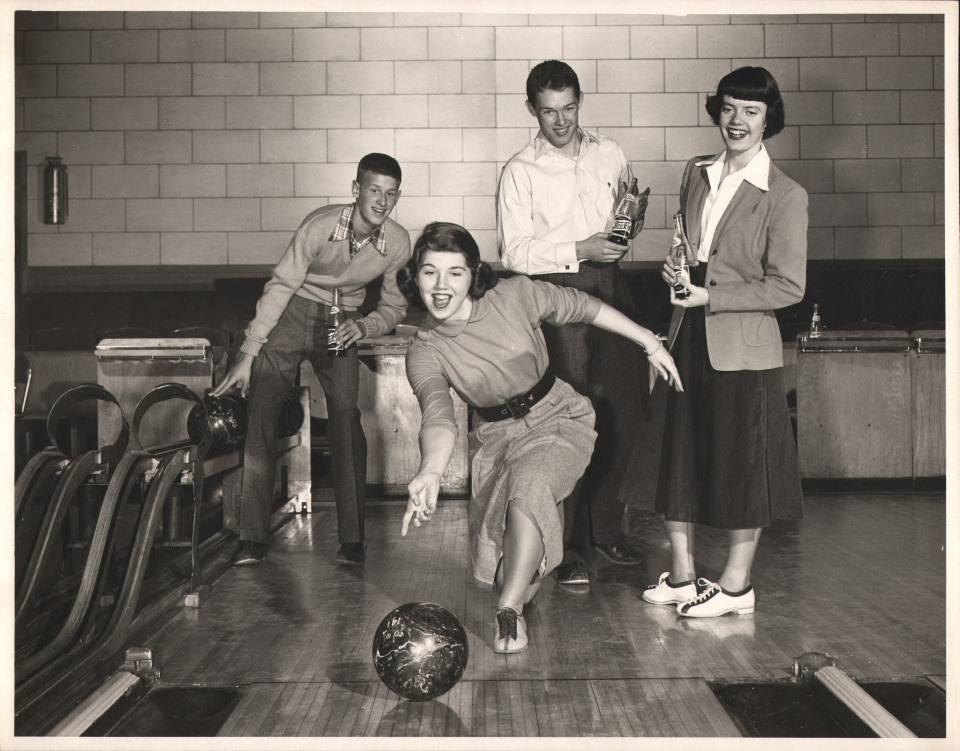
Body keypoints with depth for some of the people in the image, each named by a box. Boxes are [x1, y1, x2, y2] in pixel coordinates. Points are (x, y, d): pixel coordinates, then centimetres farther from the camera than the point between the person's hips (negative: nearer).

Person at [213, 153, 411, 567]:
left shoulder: (397, 242, -12)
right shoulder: (321, 225, -23)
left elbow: (395, 305, 3)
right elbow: (281, 285, -19)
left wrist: (363, 326, -19)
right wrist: (247, 355, -20)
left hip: (342, 325, 2)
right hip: (292, 314, -2)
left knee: (346, 417, -13)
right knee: (260, 413, -12)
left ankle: (352, 539, -4)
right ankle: (252, 537, -6)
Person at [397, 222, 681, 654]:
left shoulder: (513, 297, -16)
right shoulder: (424, 354, -15)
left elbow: (581, 307, 0)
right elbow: (438, 416, -32)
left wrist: (650, 342, 6)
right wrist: (429, 473, -54)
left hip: (559, 419, -2)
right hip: (497, 436, 2)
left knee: (529, 483, -31)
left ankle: (509, 611, -23)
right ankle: (520, 590, 26)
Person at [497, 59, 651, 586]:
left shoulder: (609, 153, 14)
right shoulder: (520, 172, 1)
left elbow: (630, 216, 26)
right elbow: (515, 253, -6)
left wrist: (633, 221, 2)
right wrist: (580, 251, -15)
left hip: (610, 286, 5)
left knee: (624, 409, 4)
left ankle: (605, 527, 23)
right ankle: (570, 547, 4)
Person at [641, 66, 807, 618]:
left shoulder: (786, 196, -9)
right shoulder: (696, 174, 9)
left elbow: (788, 287, -11)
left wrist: (710, 296, -16)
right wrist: (674, 271, 0)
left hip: (744, 345, -6)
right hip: (689, 340, 6)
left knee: (742, 463, 5)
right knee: (680, 457, 11)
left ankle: (737, 584, 20)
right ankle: (682, 577, 25)